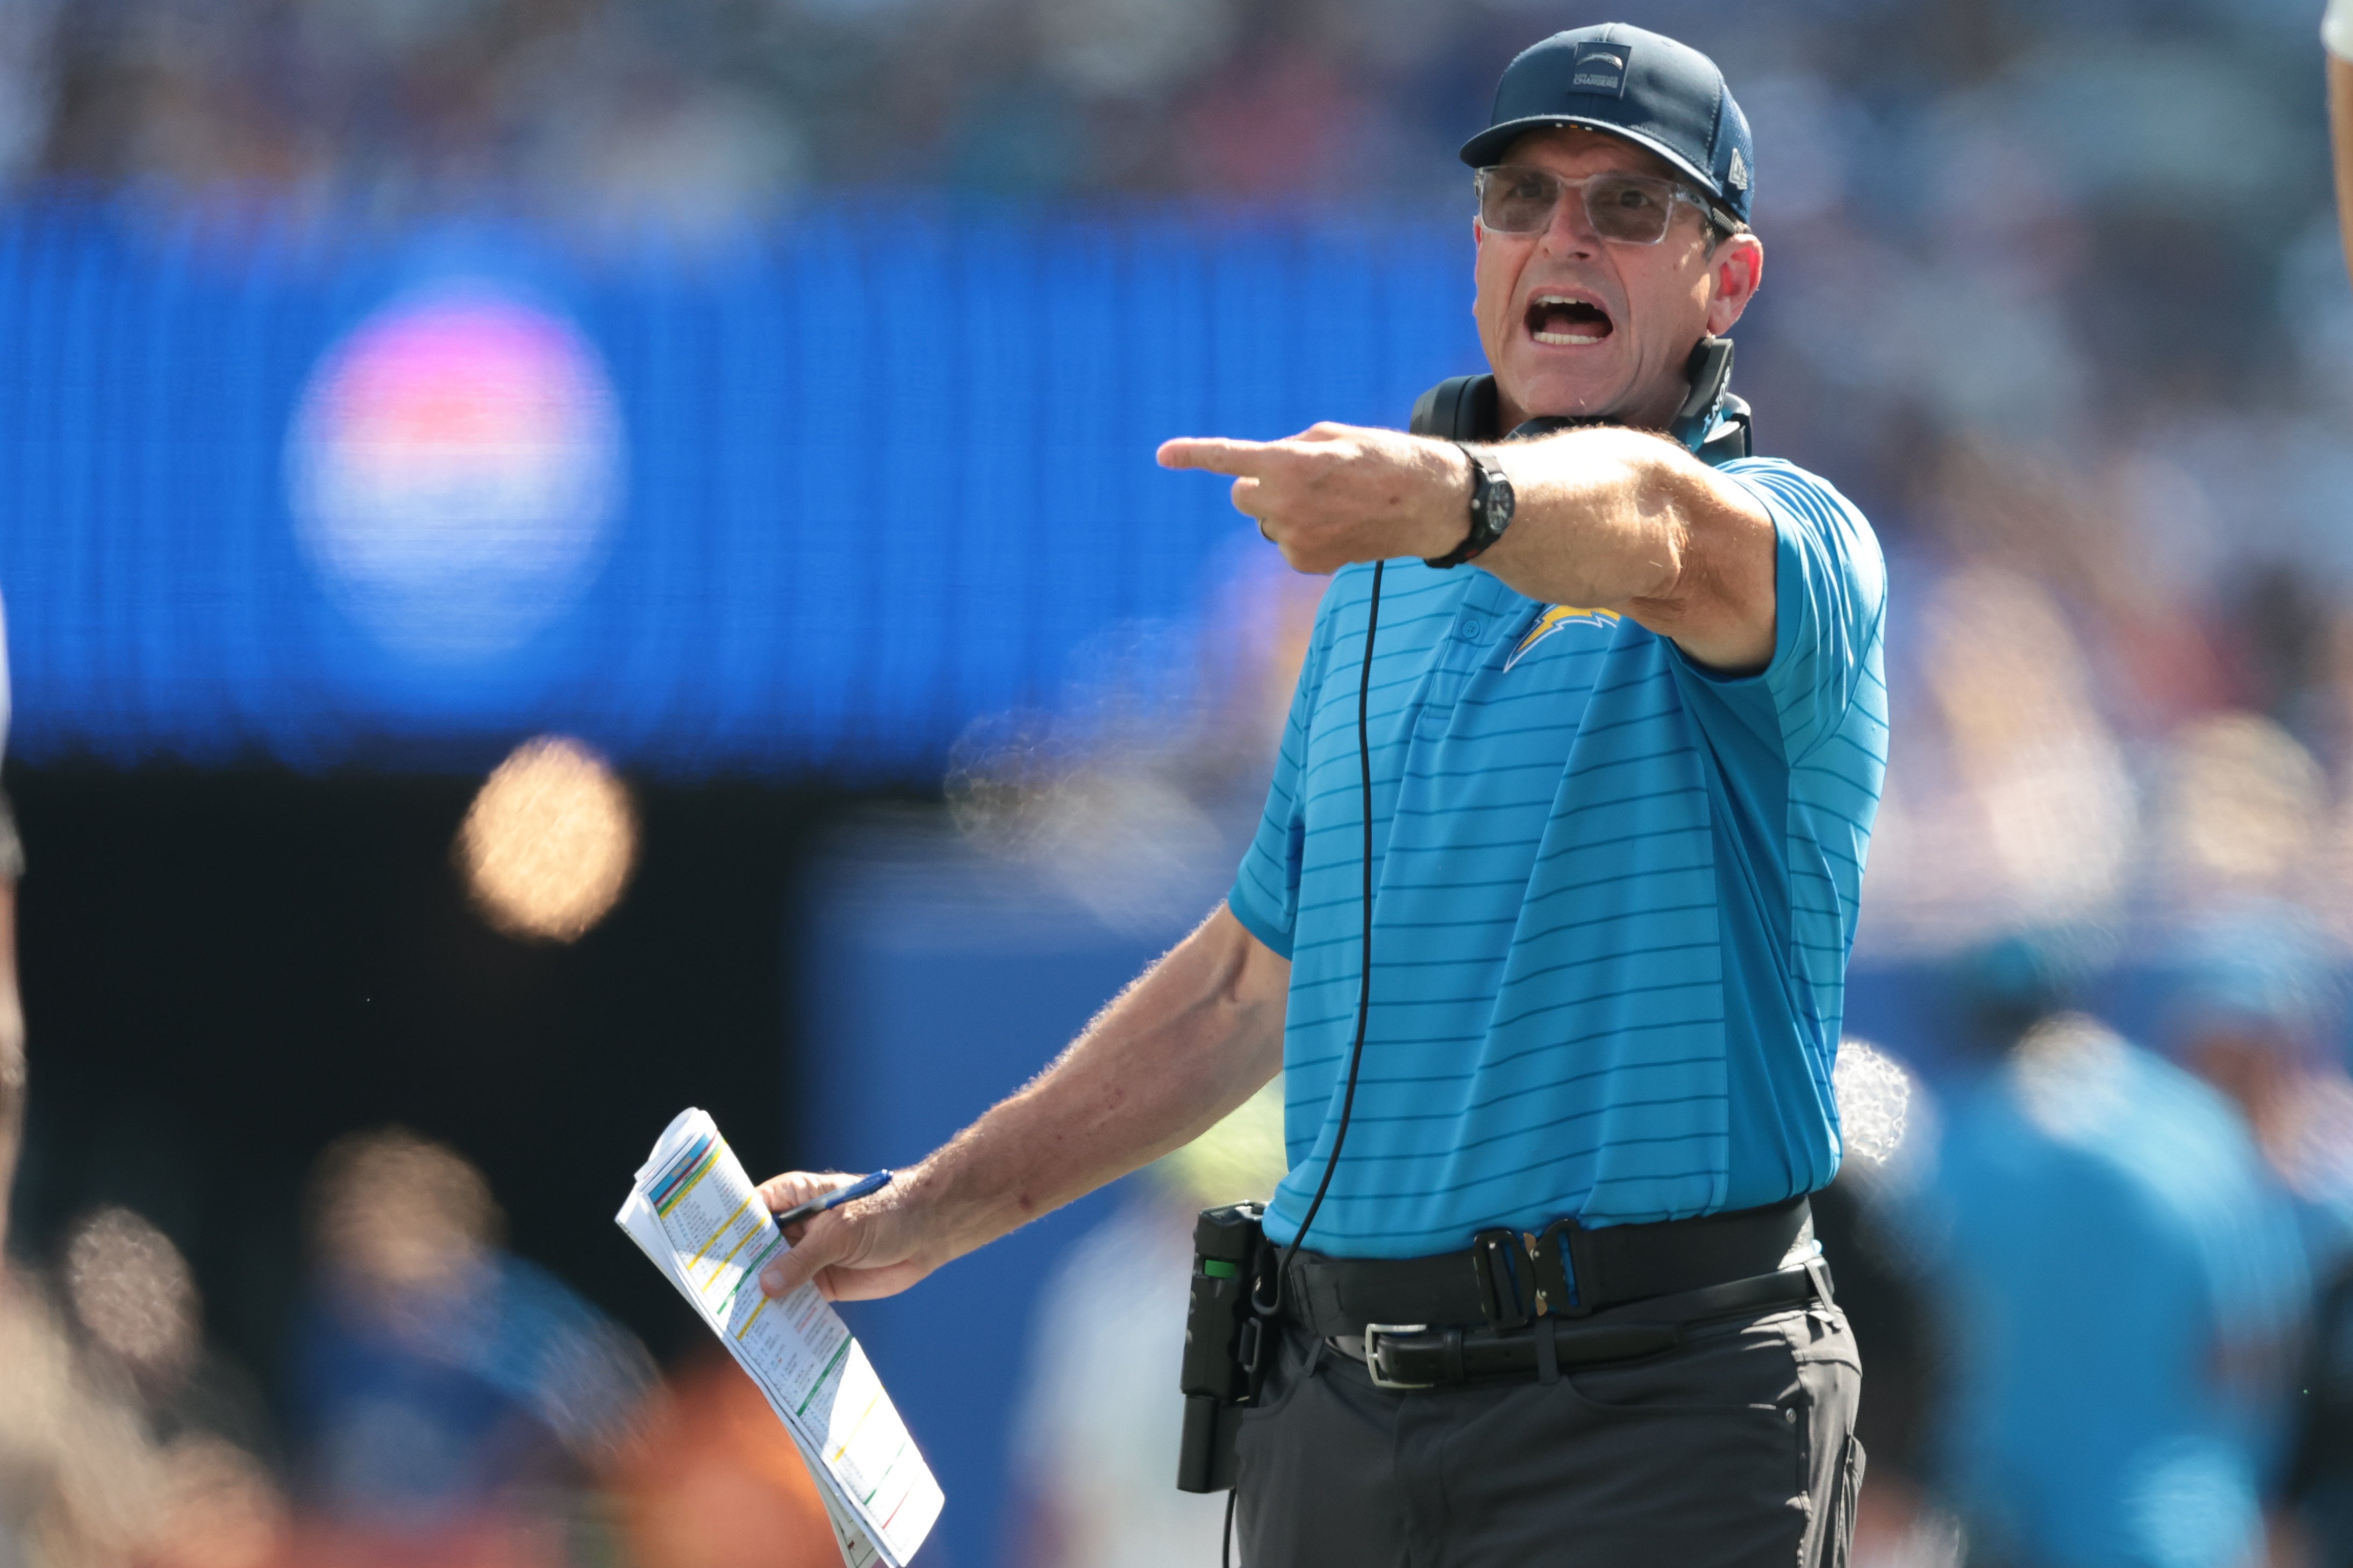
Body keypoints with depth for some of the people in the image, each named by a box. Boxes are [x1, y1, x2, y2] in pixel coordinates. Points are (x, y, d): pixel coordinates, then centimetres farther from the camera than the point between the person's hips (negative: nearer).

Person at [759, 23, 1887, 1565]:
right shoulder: (1384, 587, 18)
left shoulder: (1791, 542, -4)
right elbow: (1256, 979, 27)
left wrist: (1449, 496, -51)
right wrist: (932, 1210, 27)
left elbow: (1656, 521, -30)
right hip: (1334, 1420, 6)